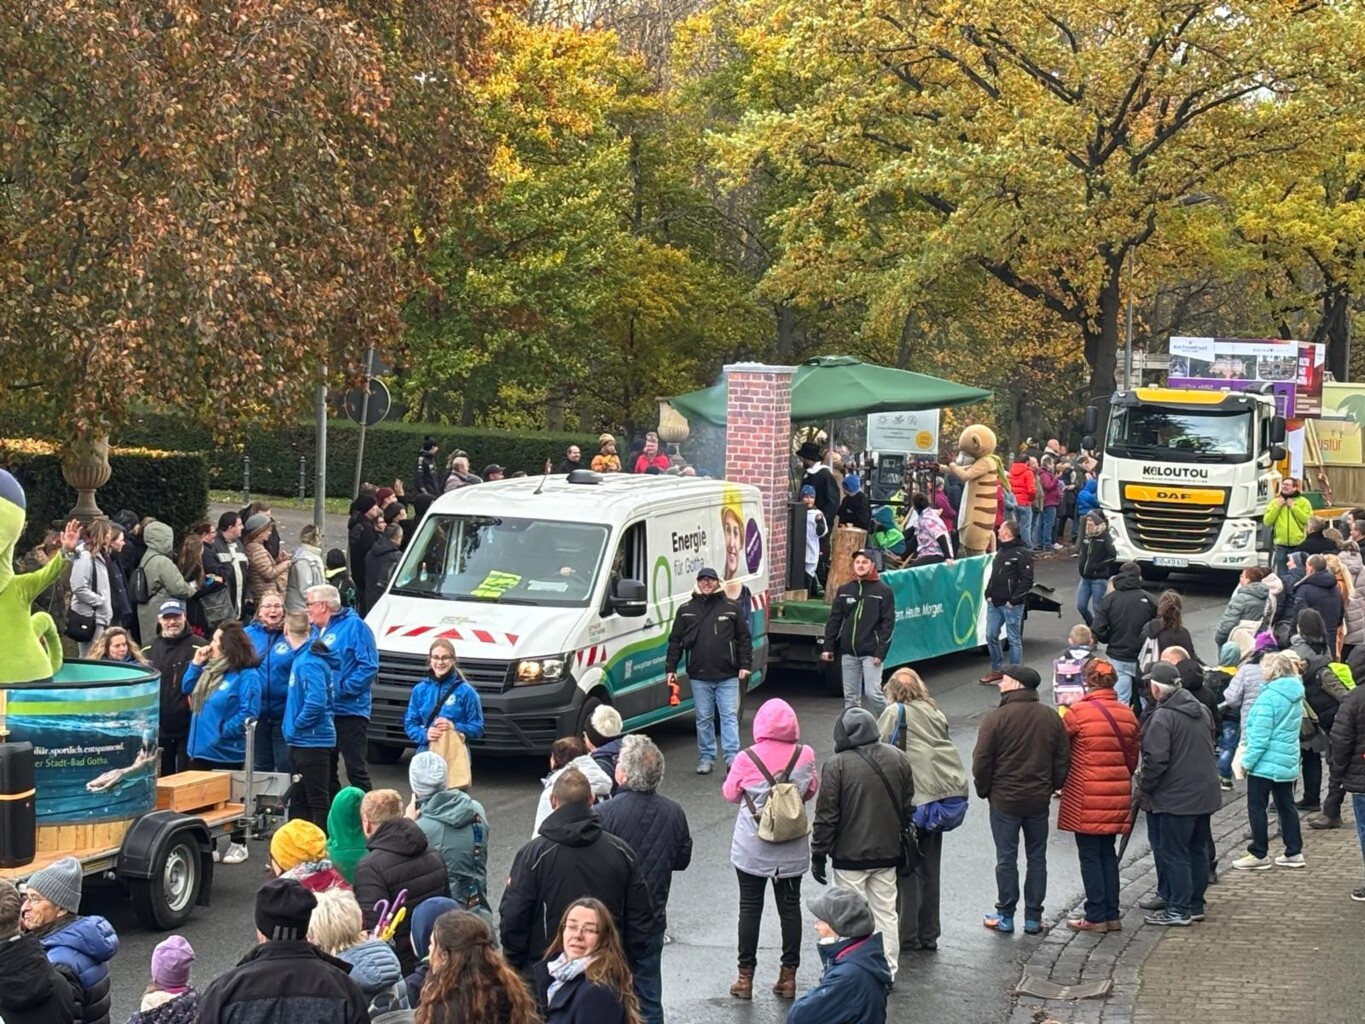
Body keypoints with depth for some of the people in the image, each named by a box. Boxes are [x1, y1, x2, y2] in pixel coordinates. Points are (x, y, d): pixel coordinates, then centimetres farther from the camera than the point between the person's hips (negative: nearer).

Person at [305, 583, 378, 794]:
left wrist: (343, 689, -19)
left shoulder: (354, 626, -8)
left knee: (356, 769, -7)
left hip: (348, 711, -8)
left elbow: (369, 666, -15)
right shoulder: (316, 631, 15)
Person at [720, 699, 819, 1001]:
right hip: (792, 849, 2)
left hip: (752, 848, -2)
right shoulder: (805, 756, -9)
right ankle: (788, 975, 15)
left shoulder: (747, 759, -15)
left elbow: (730, 794, -1)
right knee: (790, 907, 12)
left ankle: (746, 977, 11)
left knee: (750, 907, 8)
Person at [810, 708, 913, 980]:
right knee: (886, 913, 14)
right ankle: (888, 972, 19)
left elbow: (826, 815, -13)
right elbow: (907, 807, 10)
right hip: (887, 853, 5)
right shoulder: (898, 759, 1)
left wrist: (818, 855, -4)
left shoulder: (837, 765, -16)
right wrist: (901, 838, 23)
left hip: (850, 856, -5)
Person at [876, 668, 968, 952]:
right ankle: (928, 935, 20)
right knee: (929, 868, 15)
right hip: (950, 797, 6)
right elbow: (944, 748, 11)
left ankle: (907, 936, 2)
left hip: (916, 801, -6)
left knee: (907, 869, 2)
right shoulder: (935, 713, 13)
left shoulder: (895, 713, -4)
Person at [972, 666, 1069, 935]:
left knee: (1006, 857, 5)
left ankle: (1005, 915, 10)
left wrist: (983, 790, 3)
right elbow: (1063, 759, 5)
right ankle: (1033, 917, 15)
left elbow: (982, 761, -12)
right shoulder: (1051, 718, 1)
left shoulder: (995, 718, -14)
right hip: (1039, 800, 4)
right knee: (1037, 857, 11)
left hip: (1004, 801, -4)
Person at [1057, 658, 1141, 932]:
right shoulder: (1127, 714, 4)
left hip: (1087, 799, -5)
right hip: (1118, 796, 5)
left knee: (1090, 855, 3)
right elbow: (1133, 757, 11)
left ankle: (1096, 916, 4)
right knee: (1108, 853, 15)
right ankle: (1112, 915, 17)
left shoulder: (1078, 713, -13)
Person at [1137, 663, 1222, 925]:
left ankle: (1179, 910, 0)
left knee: (1174, 853, -2)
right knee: (1198, 850, 15)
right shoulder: (1201, 711, 10)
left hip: (1175, 798, -8)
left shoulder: (1162, 718, -17)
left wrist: (1144, 789, -6)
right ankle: (1195, 904, 23)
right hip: (1205, 793, 8)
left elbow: (1155, 761, -22)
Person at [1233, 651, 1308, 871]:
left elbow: (1260, 736, -21)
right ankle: (1294, 852, 18)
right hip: (1288, 761, 8)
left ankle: (1259, 855, 4)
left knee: (1256, 807, 2)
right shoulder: (1295, 695, 7)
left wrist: (1247, 761, -12)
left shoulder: (1269, 697, -20)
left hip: (1266, 762, -8)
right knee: (1286, 806, 15)